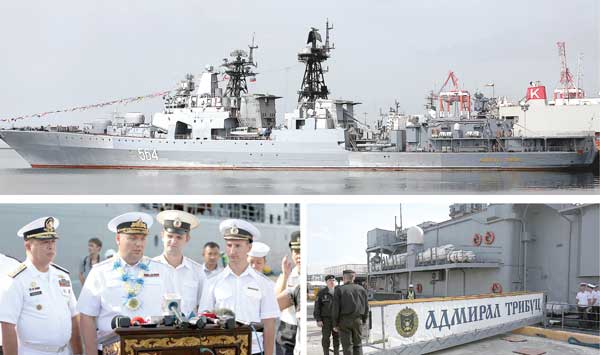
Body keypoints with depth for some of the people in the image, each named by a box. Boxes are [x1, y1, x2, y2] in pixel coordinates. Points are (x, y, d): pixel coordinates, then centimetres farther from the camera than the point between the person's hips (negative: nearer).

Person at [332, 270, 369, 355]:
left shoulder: (339, 289, -5)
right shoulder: (361, 289, 5)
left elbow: (335, 308, -8)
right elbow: (366, 307, 7)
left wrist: (335, 324, -3)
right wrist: (364, 320, 17)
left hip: (344, 321, -3)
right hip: (357, 320, 3)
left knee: (347, 346, 1)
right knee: (357, 345, 11)